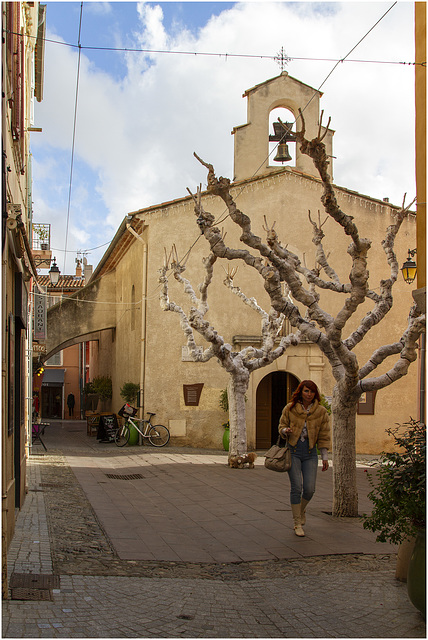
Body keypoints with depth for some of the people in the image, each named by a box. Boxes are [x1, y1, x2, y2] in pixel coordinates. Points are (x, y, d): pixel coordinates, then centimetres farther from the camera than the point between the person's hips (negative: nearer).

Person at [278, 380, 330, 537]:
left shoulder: (321, 412, 2)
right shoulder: (290, 409, 0)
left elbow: (323, 436, 5)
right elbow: (281, 425, 9)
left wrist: (324, 456, 2)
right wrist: (285, 430, -15)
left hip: (310, 453, 1)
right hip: (293, 450, -1)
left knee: (309, 489, -5)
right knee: (296, 487, -6)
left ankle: (302, 509, 29)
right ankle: (297, 523, 6)